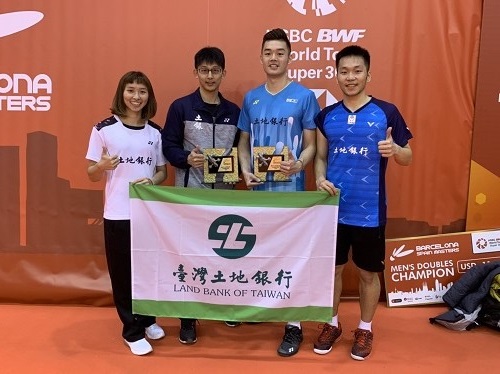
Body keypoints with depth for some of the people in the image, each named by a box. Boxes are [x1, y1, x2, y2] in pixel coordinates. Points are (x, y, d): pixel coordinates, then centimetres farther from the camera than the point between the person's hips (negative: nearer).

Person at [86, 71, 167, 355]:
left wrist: (152, 181, -12)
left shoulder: (155, 132, 4)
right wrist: (104, 166, -23)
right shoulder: (104, 129, -4)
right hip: (118, 214, -2)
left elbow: (163, 172, 10)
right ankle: (133, 331, 21)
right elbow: (91, 174, -1)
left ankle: (148, 319, 34)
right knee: (122, 272, 5)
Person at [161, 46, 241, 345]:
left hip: (224, 192, 3)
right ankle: (188, 317, 16)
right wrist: (187, 159, -19)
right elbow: (169, 146, -1)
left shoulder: (234, 111, 10)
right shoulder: (181, 107, 1)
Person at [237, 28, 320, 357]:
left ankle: (294, 325, 11)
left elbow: (311, 145, -1)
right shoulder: (251, 98, 9)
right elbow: (244, 142, 14)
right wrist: (245, 171, -4)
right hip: (257, 188, 4)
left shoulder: (304, 96, -2)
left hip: (290, 188, -4)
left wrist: (299, 164, -22)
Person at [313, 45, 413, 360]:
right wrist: (320, 178, -9)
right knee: (332, 268, 14)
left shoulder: (387, 112, -4)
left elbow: (408, 158, 1)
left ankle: (365, 329, 32)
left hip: (370, 211, -2)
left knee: (369, 273, 11)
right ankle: (332, 324, 35)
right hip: (333, 209, 3)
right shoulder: (326, 115, 5)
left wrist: (395, 150, -22)